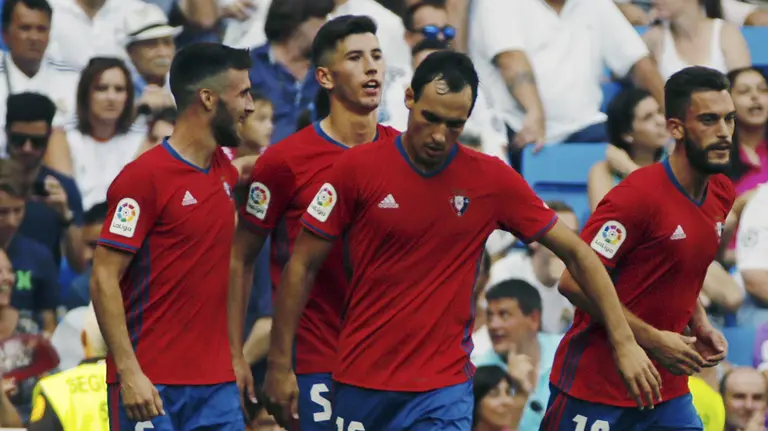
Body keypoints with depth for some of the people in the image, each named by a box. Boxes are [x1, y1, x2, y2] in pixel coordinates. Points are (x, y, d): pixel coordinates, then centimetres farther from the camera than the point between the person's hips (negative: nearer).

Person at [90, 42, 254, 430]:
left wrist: (235, 355, 14)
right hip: (152, 386, -7)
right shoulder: (143, 177, -10)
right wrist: (129, 372, -18)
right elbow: (104, 279, -13)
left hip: (218, 383, 7)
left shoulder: (227, 174, 12)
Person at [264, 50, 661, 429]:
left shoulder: (492, 179, -2)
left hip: (443, 389, -1)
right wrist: (280, 364, 0)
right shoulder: (359, 167, -5)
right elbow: (302, 267, 1)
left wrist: (624, 343, -2)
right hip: (359, 385, 1)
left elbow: (575, 253, 4)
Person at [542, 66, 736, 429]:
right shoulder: (638, 195, -19)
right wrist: (653, 340, -18)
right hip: (595, 389, -7)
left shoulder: (722, 194, 7)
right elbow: (574, 282, -20)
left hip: (668, 388, 7)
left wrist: (700, 325, 5)